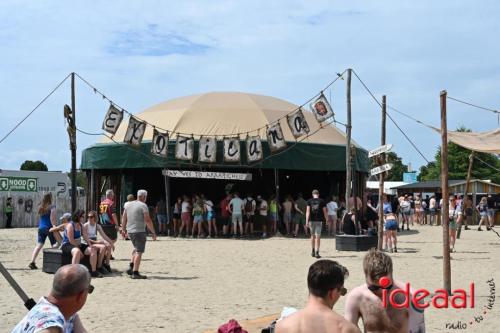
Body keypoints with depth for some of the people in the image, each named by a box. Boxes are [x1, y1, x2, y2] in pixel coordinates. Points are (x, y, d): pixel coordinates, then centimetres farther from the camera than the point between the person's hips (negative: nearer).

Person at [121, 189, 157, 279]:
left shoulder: (129, 205, 11)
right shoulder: (143, 205, -10)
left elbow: (124, 218, 15)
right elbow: (148, 220, -16)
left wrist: (123, 229, 26)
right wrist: (153, 232, -11)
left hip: (130, 231, 8)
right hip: (139, 231, -8)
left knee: (136, 249, 24)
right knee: (139, 252, -3)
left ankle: (131, 267, 16)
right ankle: (135, 273, -5)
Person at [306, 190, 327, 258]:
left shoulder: (309, 201, 3)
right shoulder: (321, 201, 1)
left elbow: (308, 211, -4)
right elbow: (325, 212, 2)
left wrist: (307, 221, -6)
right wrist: (327, 219, 13)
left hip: (311, 220, 2)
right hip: (319, 220, -2)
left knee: (312, 236, 16)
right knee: (318, 236, -3)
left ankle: (313, 251, 25)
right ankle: (317, 252, -9)